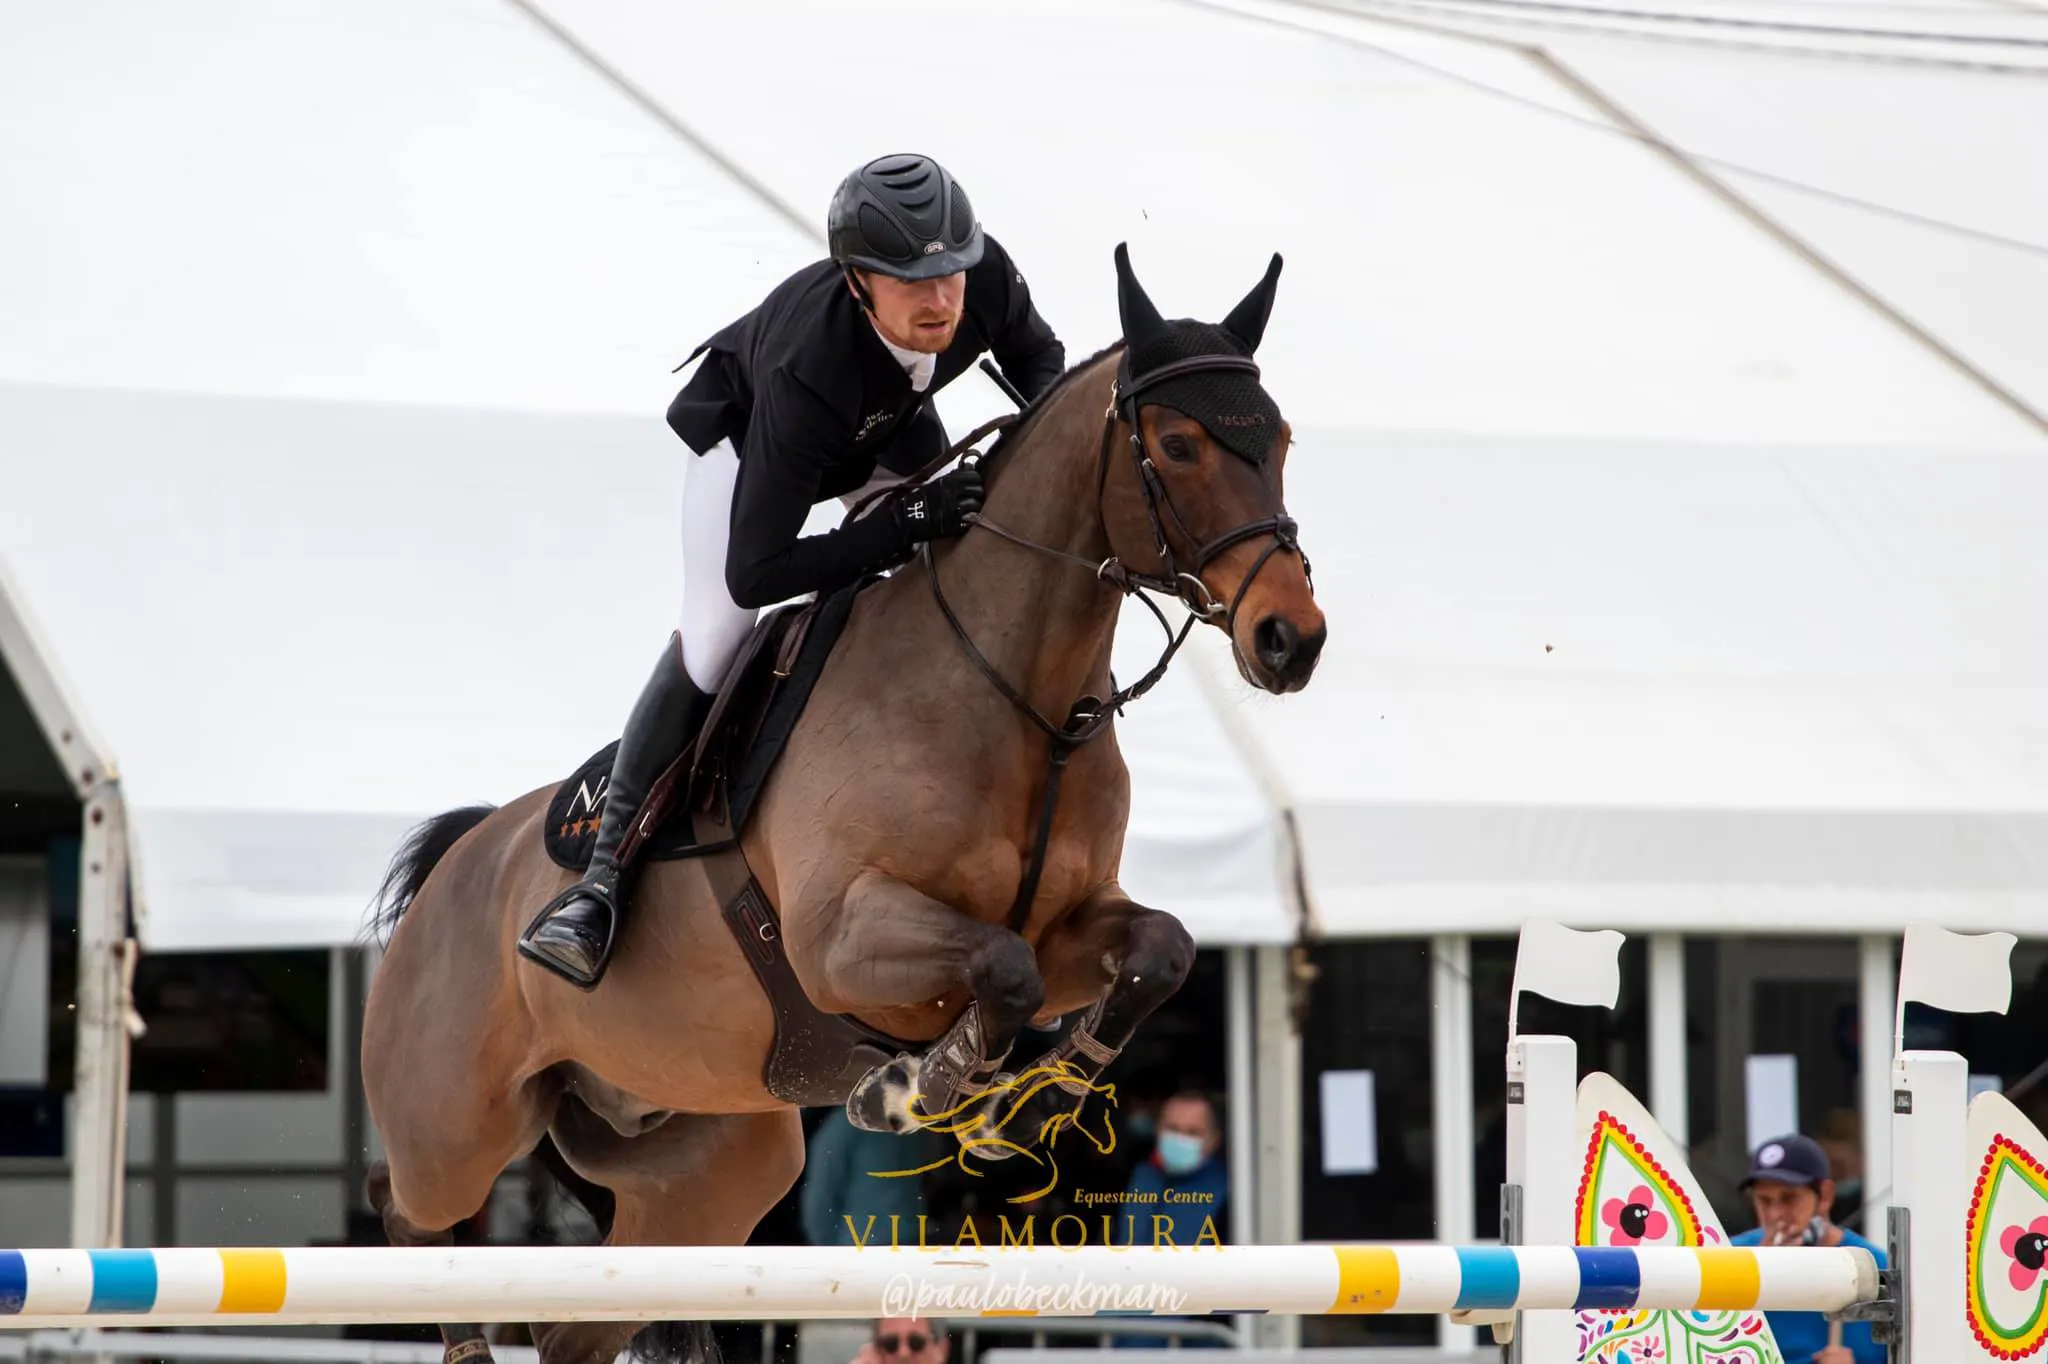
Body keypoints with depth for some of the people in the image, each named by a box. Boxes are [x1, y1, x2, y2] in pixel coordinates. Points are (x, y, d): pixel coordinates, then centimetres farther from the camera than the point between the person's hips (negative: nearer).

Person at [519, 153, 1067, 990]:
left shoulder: (986, 276, -36)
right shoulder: (805, 369, -48)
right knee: (711, 645, -18)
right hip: (749, 430, -6)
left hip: (890, 428, 6)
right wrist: (907, 526, -52)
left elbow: (1035, 354, -8)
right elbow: (753, 575, -46)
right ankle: (602, 875, -13)